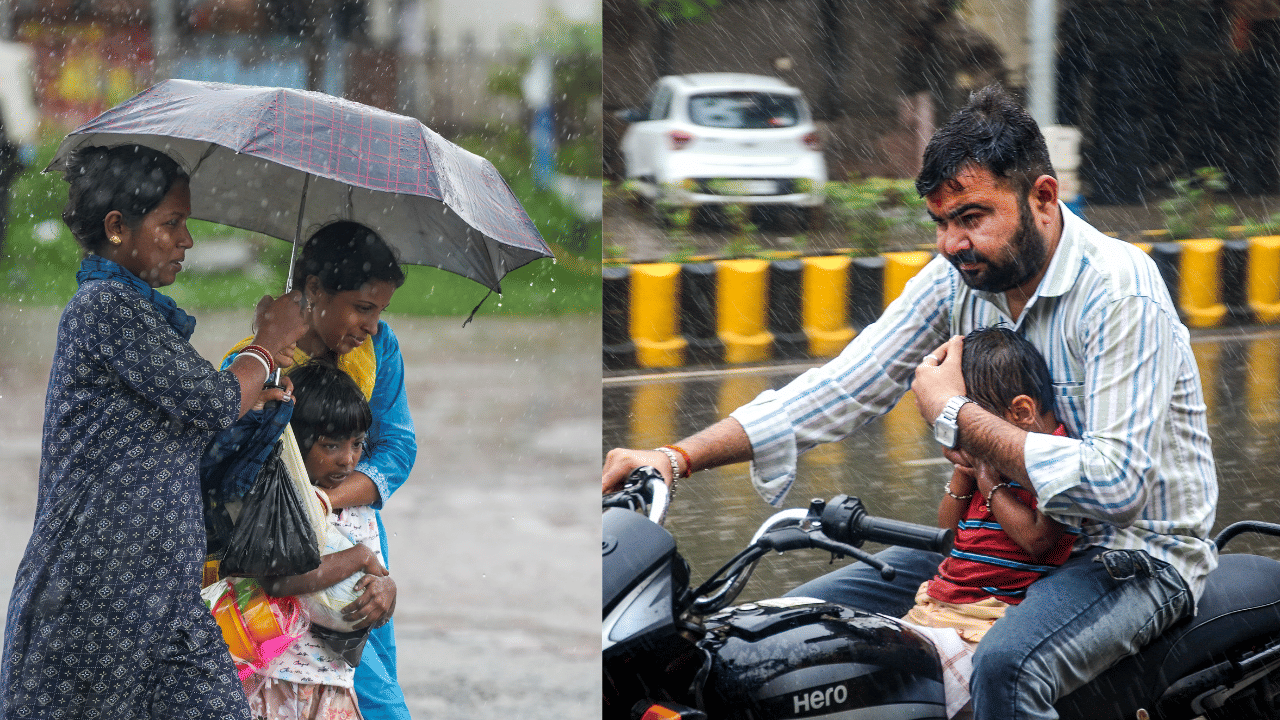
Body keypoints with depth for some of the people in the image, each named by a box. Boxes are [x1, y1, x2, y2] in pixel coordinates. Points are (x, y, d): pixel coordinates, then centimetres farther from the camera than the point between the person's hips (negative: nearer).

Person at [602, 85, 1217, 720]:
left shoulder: (1121, 292, -23)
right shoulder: (960, 275, -1)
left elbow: (1114, 482, -31)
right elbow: (844, 386, -2)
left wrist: (955, 416, -22)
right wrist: (678, 457, -14)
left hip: (1140, 555, -7)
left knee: (1004, 667, -38)